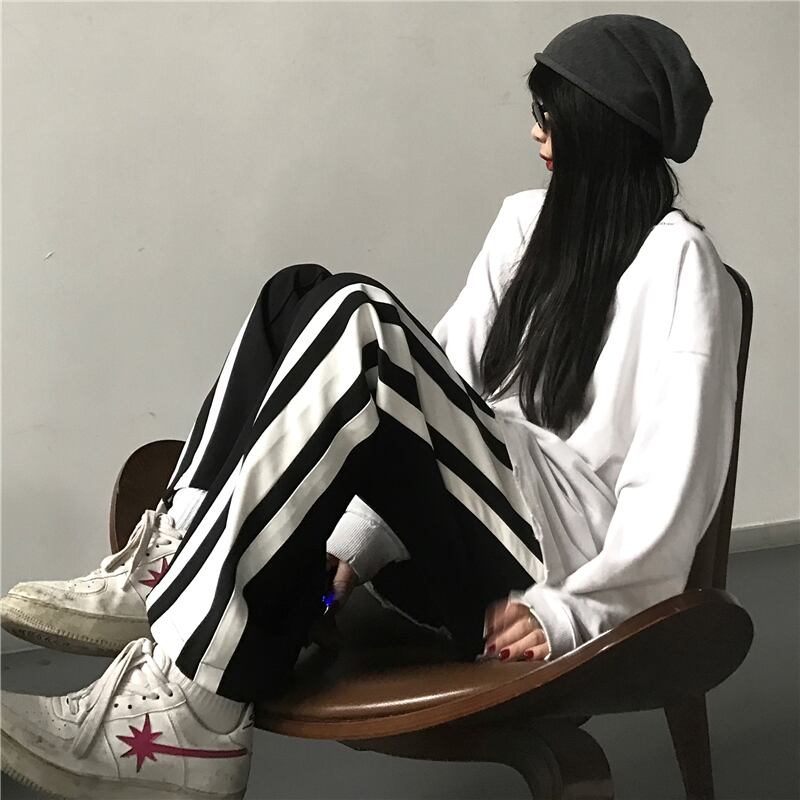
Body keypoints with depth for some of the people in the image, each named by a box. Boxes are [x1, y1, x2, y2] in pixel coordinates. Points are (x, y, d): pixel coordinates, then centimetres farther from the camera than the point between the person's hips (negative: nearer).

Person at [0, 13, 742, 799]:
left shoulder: (676, 258, -4)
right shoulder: (527, 218, 18)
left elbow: (679, 471, -12)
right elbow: (441, 377, 11)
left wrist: (573, 609, -18)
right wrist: (358, 539, 3)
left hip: (565, 547, -7)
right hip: (469, 521, 7)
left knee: (357, 323, -29)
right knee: (300, 298, -10)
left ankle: (188, 704, -33)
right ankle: (172, 570, -17)